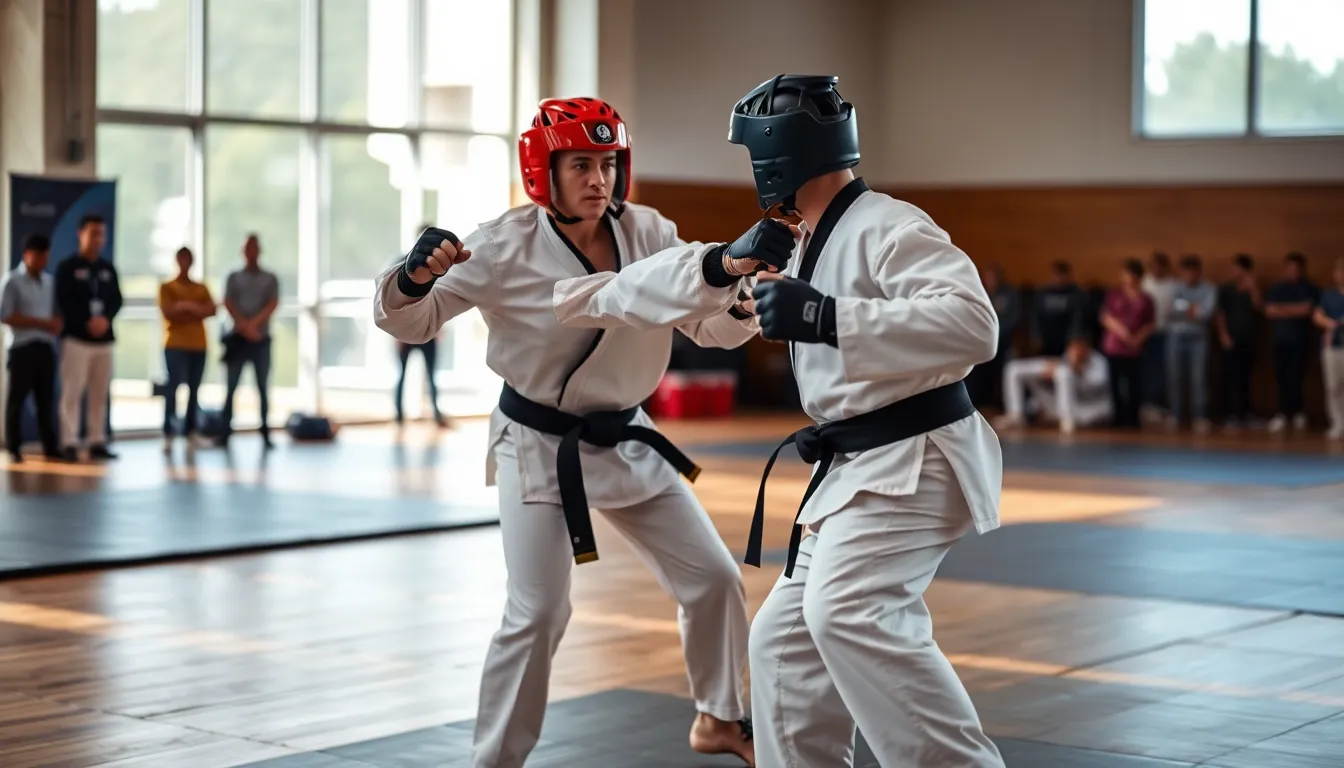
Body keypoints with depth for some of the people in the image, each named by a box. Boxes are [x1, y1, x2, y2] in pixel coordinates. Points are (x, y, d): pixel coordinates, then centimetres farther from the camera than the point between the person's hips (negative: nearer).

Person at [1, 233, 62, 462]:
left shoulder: (50, 281, 12)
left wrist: (56, 324, -6)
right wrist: (41, 323, -14)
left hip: (46, 347, 5)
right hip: (22, 347, -5)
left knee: (45, 399, 7)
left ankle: (50, 446, 11)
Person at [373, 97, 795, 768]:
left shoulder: (648, 234, -7)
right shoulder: (506, 247, -18)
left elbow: (709, 326, -10)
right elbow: (411, 323, -13)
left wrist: (737, 291, -34)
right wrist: (413, 278, -37)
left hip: (625, 442, 5)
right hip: (538, 448, -5)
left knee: (713, 578, 11)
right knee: (538, 613, -12)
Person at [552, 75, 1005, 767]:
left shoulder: (887, 229, -16)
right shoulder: (809, 244, 15)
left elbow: (973, 323, -30)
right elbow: (698, 283, 26)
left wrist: (823, 316, -33)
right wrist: (577, 300, 32)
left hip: (913, 460, -10)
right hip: (859, 467, 10)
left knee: (847, 611, -31)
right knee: (786, 639, 14)